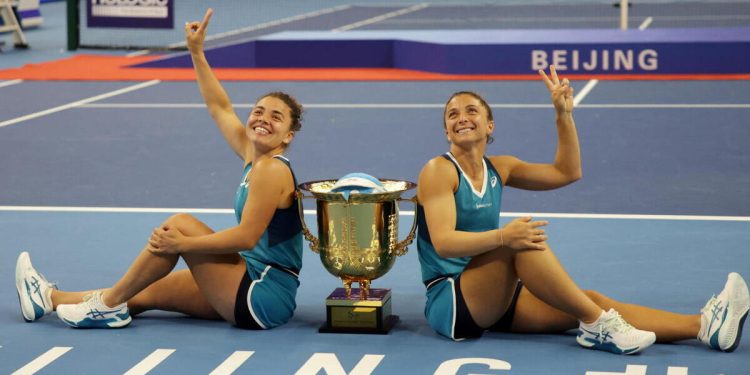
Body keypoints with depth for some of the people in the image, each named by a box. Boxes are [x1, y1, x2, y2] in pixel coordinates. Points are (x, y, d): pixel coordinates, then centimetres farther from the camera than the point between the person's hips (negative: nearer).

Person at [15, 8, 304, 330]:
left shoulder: (271, 169, -15)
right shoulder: (251, 153, 11)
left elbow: (247, 237, -23)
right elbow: (219, 108, 23)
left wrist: (183, 244, -21)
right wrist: (197, 53, 22)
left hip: (263, 299, -9)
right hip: (250, 288, 9)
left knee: (179, 224, -14)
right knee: (148, 293, 11)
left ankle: (109, 304, -4)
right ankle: (50, 298, 19)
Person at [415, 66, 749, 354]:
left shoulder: (497, 169, 12)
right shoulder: (439, 171, -9)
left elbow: (567, 172, 14)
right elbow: (444, 243, -22)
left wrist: (564, 115, 3)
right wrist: (502, 236, -35)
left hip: (494, 298, 7)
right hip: (449, 304, -7)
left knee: (591, 300, -12)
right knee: (519, 243, -32)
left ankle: (705, 326, -24)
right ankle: (597, 324, -25)